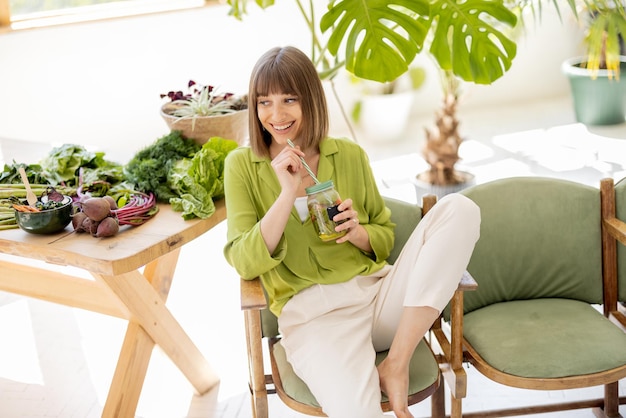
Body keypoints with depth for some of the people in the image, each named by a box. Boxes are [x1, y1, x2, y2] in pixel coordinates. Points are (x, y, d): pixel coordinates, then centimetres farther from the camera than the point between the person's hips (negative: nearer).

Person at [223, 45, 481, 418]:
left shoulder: (350, 155, 10)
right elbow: (245, 264, -3)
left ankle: (397, 364, -18)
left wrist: (357, 233, -5)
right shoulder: (242, 166, 5)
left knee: (459, 209, -18)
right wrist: (288, 193, -13)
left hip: (380, 294, 5)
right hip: (312, 310, -5)